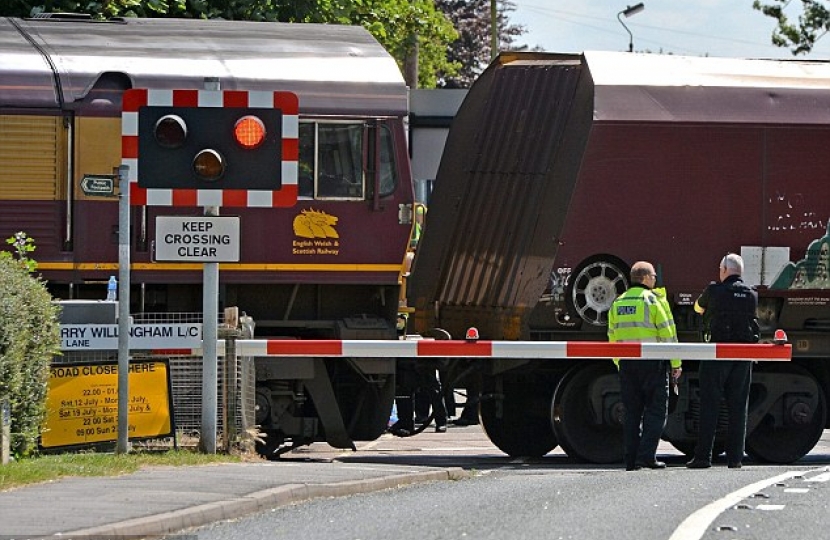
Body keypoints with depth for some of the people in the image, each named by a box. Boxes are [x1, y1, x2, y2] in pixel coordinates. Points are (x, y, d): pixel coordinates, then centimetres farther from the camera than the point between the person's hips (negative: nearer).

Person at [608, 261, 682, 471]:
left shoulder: (618, 303, 11)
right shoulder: (654, 300, -6)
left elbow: (613, 338, 14)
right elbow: (668, 334, -8)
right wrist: (676, 363, -3)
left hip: (627, 364, 5)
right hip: (652, 363, -5)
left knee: (632, 412, 9)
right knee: (656, 410, 0)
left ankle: (631, 459, 6)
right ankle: (647, 455, -10)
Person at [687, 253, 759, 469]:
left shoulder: (715, 290, -3)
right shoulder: (752, 294, 8)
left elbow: (698, 307, 15)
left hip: (717, 353, -4)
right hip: (744, 353, 4)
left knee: (710, 405, -2)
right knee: (738, 407, 6)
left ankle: (703, 455, -6)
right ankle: (735, 457, 4)